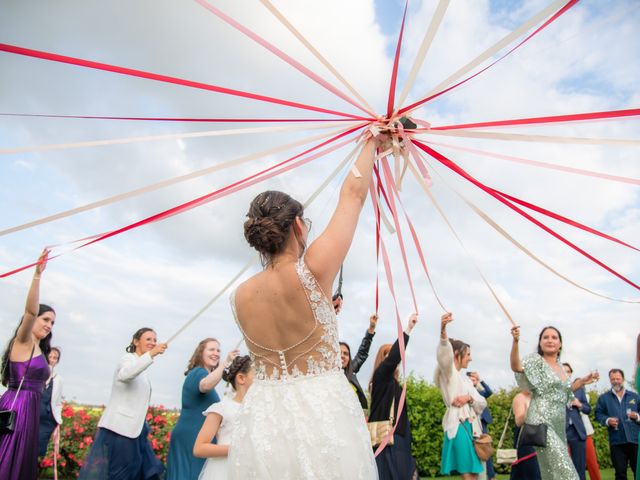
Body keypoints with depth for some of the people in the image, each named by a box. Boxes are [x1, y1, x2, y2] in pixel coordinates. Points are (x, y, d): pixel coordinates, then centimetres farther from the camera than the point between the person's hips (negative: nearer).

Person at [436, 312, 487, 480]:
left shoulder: (465, 378, 22)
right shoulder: (448, 372, -2)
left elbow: (482, 402, 15)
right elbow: (444, 354, -25)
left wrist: (469, 398, -9)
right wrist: (443, 330, -44)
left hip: (471, 427, 8)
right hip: (458, 426, -8)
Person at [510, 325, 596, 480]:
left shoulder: (560, 366, 15)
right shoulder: (536, 360, -6)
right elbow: (516, 366, -28)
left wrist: (582, 381, 19)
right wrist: (515, 341, -43)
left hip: (559, 425, 7)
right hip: (542, 424, -7)